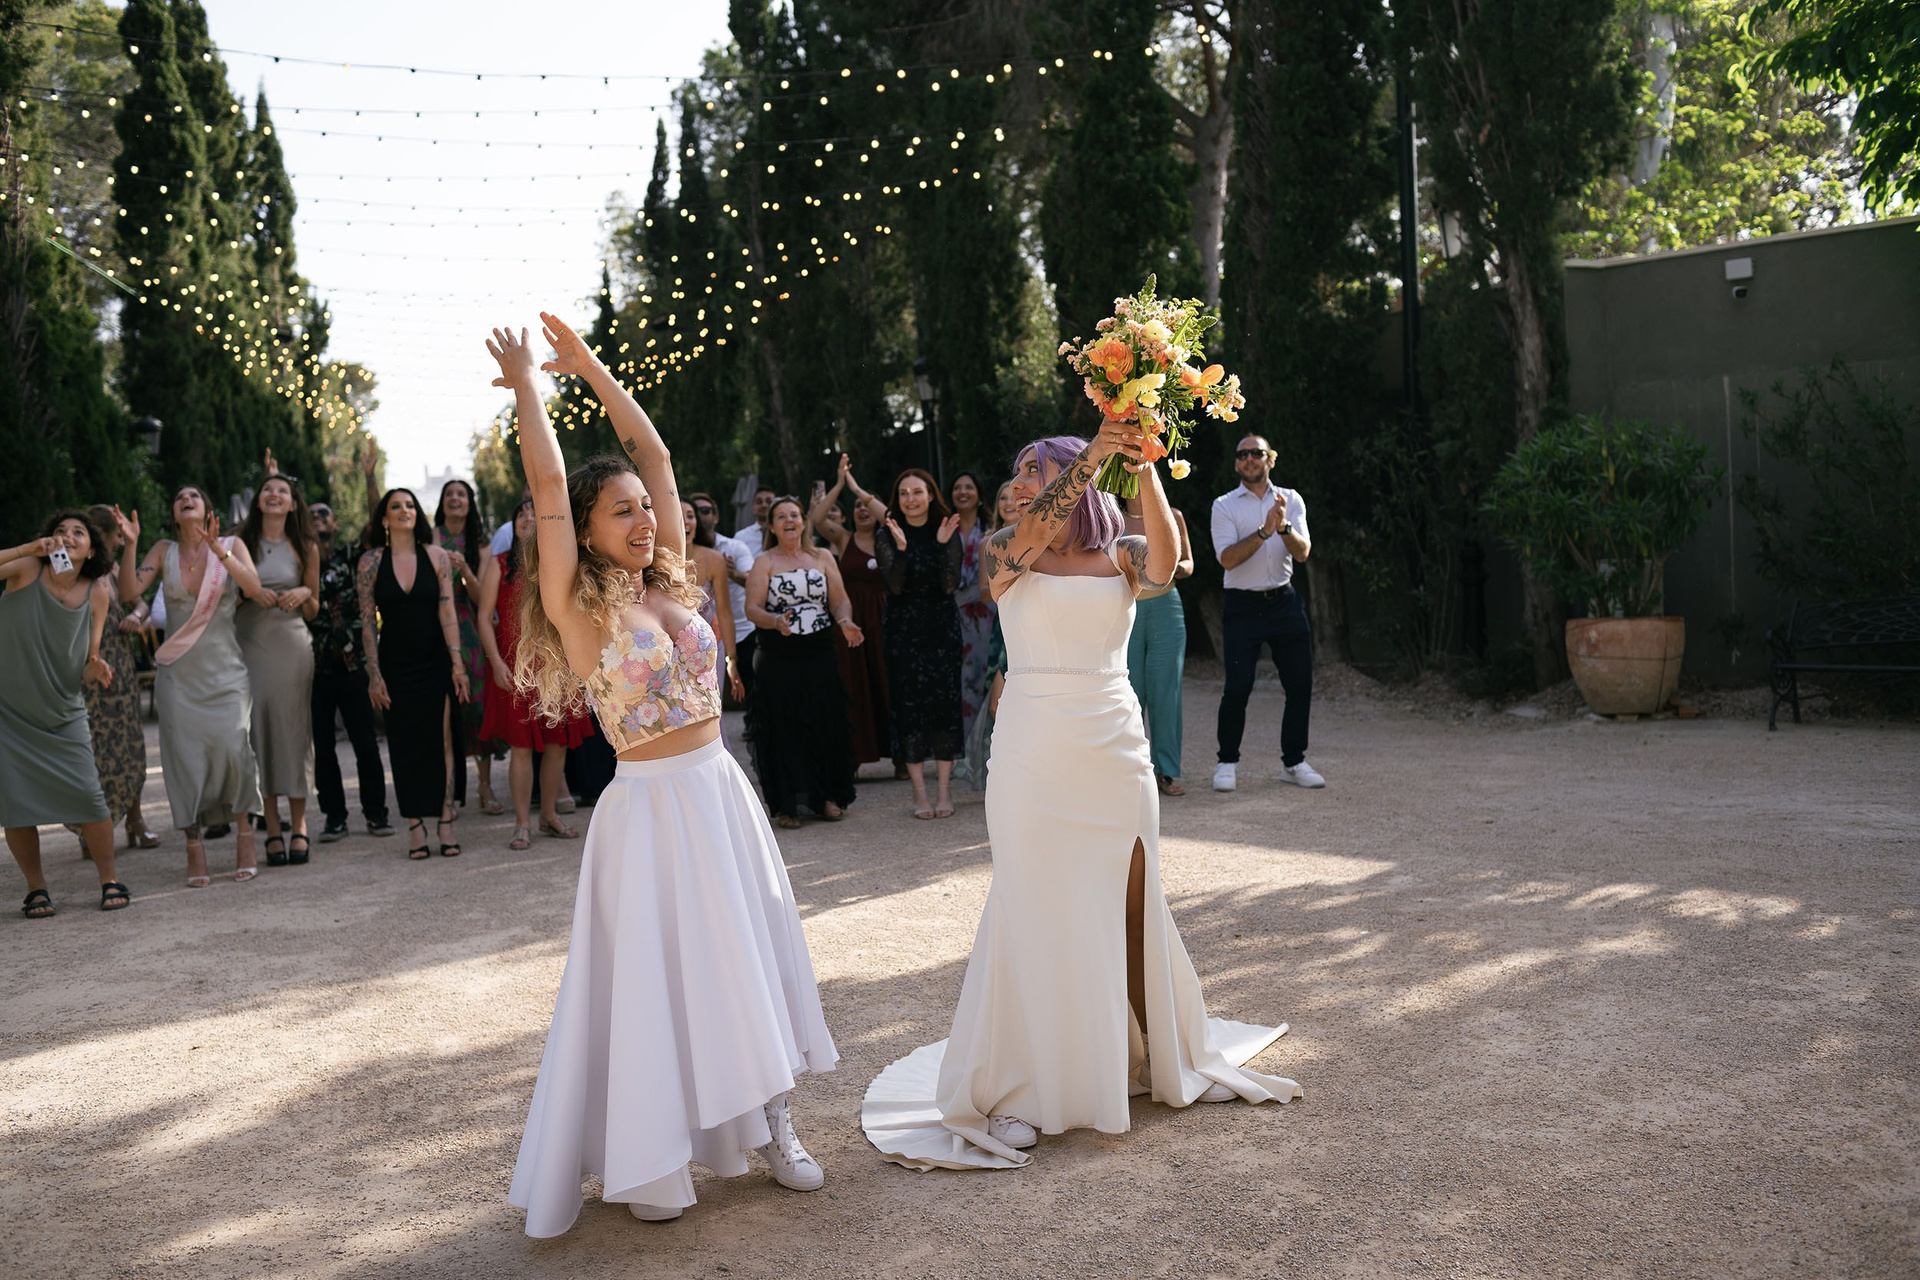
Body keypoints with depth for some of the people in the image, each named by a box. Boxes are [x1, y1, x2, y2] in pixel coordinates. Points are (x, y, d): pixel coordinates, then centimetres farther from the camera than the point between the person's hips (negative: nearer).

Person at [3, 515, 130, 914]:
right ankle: (36, 887, 15)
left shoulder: (97, 593, -1)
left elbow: (88, 663, 2)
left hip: (63, 713, 1)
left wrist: (97, 669, -20)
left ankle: (110, 879, 8)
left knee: (87, 794, -10)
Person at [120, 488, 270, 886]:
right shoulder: (164, 551, 8)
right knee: (185, 755, -2)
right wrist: (130, 545, -14)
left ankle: (245, 843, -2)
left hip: (225, 670, -1)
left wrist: (218, 551, -25)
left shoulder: (233, 546, 4)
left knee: (233, 746, -15)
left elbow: (253, 588, -13)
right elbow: (129, 593, -3)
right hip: (179, 673, 2)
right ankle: (194, 852, 4)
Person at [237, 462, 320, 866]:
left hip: (292, 643, 0)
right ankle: (272, 828, 4)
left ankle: (298, 825, 5)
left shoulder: (305, 548, 8)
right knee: (259, 730, -1)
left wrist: (306, 594, -8)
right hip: (249, 643, 0)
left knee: (293, 728, -2)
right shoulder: (240, 542, 7)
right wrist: (251, 593, -7)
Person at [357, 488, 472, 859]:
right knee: (405, 744, 2)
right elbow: (367, 622, 0)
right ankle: (415, 828, 8)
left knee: (441, 740, -2)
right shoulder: (371, 562, 0)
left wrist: (456, 661, -9)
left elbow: (447, 611, -2)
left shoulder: (437, 557, 2)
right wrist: (374, 673, -6)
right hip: (395, 664, 0)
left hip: (436, 662, 0)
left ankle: (445, 825, 3)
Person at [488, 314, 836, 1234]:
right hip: (650, 807, -6)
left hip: (723, 794, 6)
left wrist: (591, 369, 12)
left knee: (749, 960, 13)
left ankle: (768, 1125, 27)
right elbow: (548, 482, -14)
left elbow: (656, 456, 10)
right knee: (656, 975, 2)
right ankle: (649, 1163, 17)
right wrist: (527, 385, -3)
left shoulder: (665, 585, 6)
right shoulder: (579, 606, -9)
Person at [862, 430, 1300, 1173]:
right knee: (1034, 910, 0)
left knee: (1130, 903, 11)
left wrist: (1144, 470, -26)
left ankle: (1155, 1055, 28)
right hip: (1033, 755, -2)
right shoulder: (1002, 556, 2)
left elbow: (1164, 564, -17)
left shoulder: (1121, 555, 4)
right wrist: (1092, 456, -27)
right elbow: (1030, 536, -20)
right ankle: (1018, 1087, 8)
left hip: (1114, 750, 2)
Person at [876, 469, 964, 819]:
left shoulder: (947, 533, 2)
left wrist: (943, 545, -19)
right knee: (908, 706, -2)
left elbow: (951, 585, -9)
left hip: (942, 630, 0)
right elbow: (895, 586, -13)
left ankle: (945, 790, 5)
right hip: (904, 632, 0)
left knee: (945, 703, -1)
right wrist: (901, 547, -26)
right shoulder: (887, 538, 1)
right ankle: (919, 792, 4)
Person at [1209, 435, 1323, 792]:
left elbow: (1302, 552, -3)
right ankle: (1227, 763, 9)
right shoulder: (1224, 505, 0)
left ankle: (1293, 762, 18)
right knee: (1238, 686, -7)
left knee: (1300, 684, 4)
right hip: (1242, 605, -3)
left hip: (1284, 602, 3)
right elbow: (1228, 559, -13)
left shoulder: (1291, 500, 7)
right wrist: (1264, 531, -22)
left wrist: (1284, 526, -22)